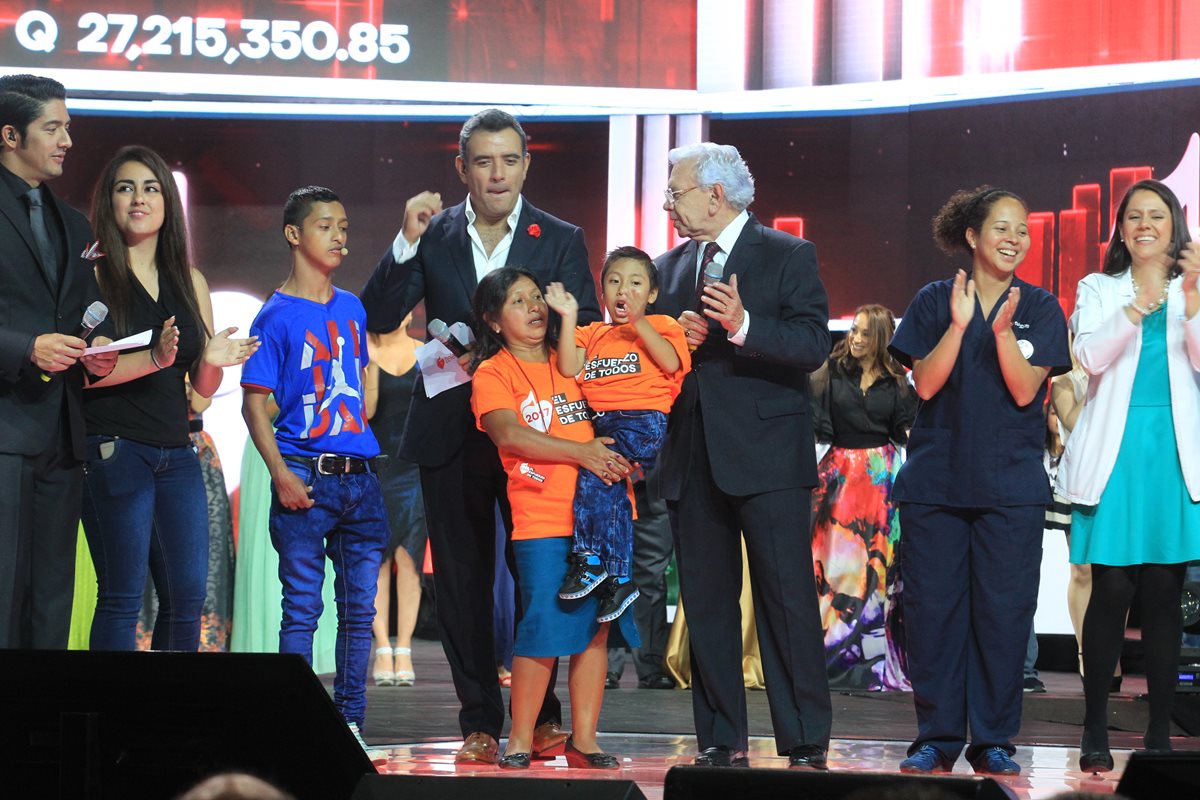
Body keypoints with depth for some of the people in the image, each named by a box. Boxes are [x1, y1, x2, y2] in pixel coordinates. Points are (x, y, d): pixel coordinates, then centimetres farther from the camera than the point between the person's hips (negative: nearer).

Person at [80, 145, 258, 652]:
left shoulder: (190, 281, 16)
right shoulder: (92, 273, -2)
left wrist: (211, 359, -4)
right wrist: (154, 358, -22)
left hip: (176, 453, 6)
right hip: (114, 451, -6)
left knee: (189, 596, 2)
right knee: (122, 597, -8)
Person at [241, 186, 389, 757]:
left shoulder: (352, 309, 13)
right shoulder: (277, 316, -3)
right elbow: (254, 404, -6)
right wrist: (281, 474, -16)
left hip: (360, 475, 5)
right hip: (306, 477, -5)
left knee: (360, 607, 5)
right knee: (302, 608, -3)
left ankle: (350, 724, 11)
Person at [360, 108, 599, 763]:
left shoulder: (561, 240, 5)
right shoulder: (433, 237, 7)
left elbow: (586, 335, 1)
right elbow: (378, 318, -2)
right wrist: (408, 242, -14)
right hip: (451, 433, 2)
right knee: (462, 579, 5)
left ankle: (544, 714, 8)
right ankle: (479, 720, 12)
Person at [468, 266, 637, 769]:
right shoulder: (493, 373, 1)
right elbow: (509, 434, -13)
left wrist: (615, 455, 0)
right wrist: (580, 452, -20)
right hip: (541, 522, -5)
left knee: (595, 628, 4)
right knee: (543, 628, -8)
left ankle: (583, 739, 10)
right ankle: (520, 741, 3)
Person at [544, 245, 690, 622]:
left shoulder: (660, 325, 12)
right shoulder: (593, 333, 22)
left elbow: (670, 362, -7)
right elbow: (568, 368, 5)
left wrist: (640, 323, -11)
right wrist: (569, 317, 0)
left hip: (646, 421, -5)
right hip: (603, 425, 5)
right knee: (612, 487, -12)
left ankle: (590, 558, -21)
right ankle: (618, 578, -10)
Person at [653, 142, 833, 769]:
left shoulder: (788, 257, 0)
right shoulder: (669, 268, 17)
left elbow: (812, 346, -11)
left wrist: (744, 326, -26)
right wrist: (673, 338, -3)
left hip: (765, 455, -5)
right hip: (692, 459, 5)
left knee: (787, 599, -7)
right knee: (706, 603, 6)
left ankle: (805, 743, -4)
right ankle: (721, 741, 12)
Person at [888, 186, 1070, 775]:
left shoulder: (1040, 308, 6)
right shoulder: (934, 302, 5)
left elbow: (1025, 390, -4)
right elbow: (925, 384, -4)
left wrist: (1003, 328, -17)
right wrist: (959, 323, -15)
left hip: (1011, 484, 0)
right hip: (936, 478, 0)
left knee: (1003, 610, -2)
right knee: (932, 606, 0)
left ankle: (993, 739, 6)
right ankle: (937, 735, 8)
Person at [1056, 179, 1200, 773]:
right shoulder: (1099, 291, 11)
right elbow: (1091, 357, -6)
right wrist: (1137, 308, -21)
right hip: (1114, 453, -1)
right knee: (1111, 590, -7)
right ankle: (1095, 731, -1)